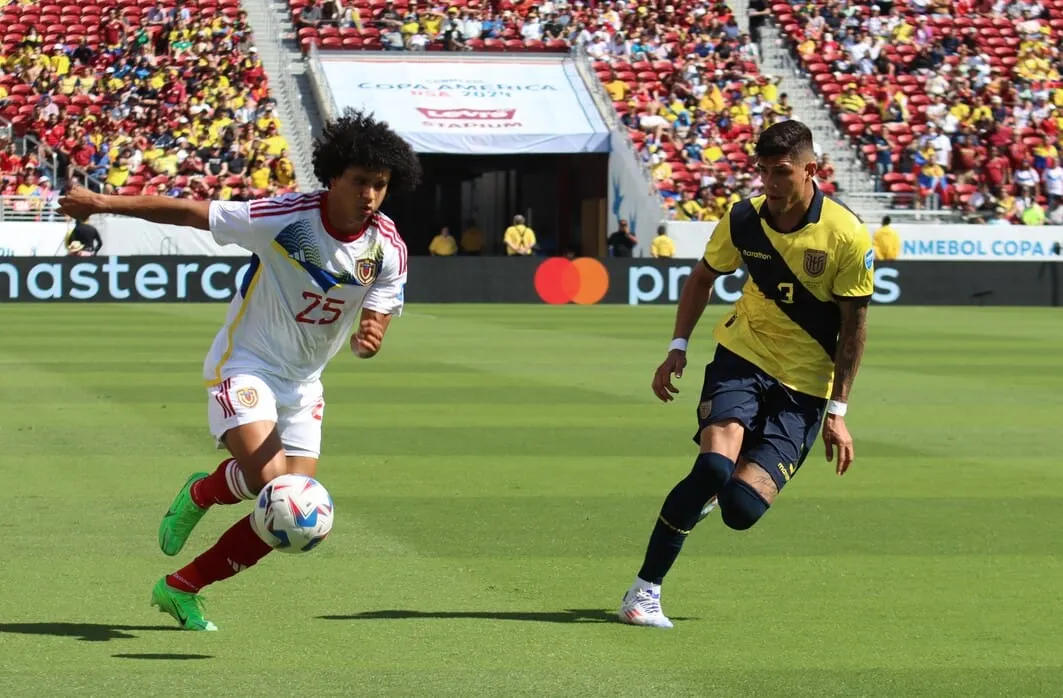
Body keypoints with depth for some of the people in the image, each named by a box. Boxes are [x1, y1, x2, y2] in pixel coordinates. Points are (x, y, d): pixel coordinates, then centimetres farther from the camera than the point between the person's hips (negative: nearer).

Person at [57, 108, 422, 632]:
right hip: (246, 365, -5)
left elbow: (374, 323, -10)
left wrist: (368, 339, -36)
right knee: (266, 476, -28)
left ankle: (180, 589, 14)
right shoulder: (286, 217, -22)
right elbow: (190, 212, -15)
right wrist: (104, 203, -16)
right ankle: (200, 493, 8)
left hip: (303, 382, 5)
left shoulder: (389, 250, -9)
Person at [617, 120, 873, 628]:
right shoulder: (743, 219, -6)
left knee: (741, 509, -15)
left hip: (804, 385, -1)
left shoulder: (847, 236, -13)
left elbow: (854, 323, -5)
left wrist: (837, 411, -8)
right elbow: (703, 276, 13)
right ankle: (645, 590, -15)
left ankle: (706, 492, 24)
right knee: (715, 465, -27)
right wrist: (678, 347, 4)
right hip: (743, 355, 1)